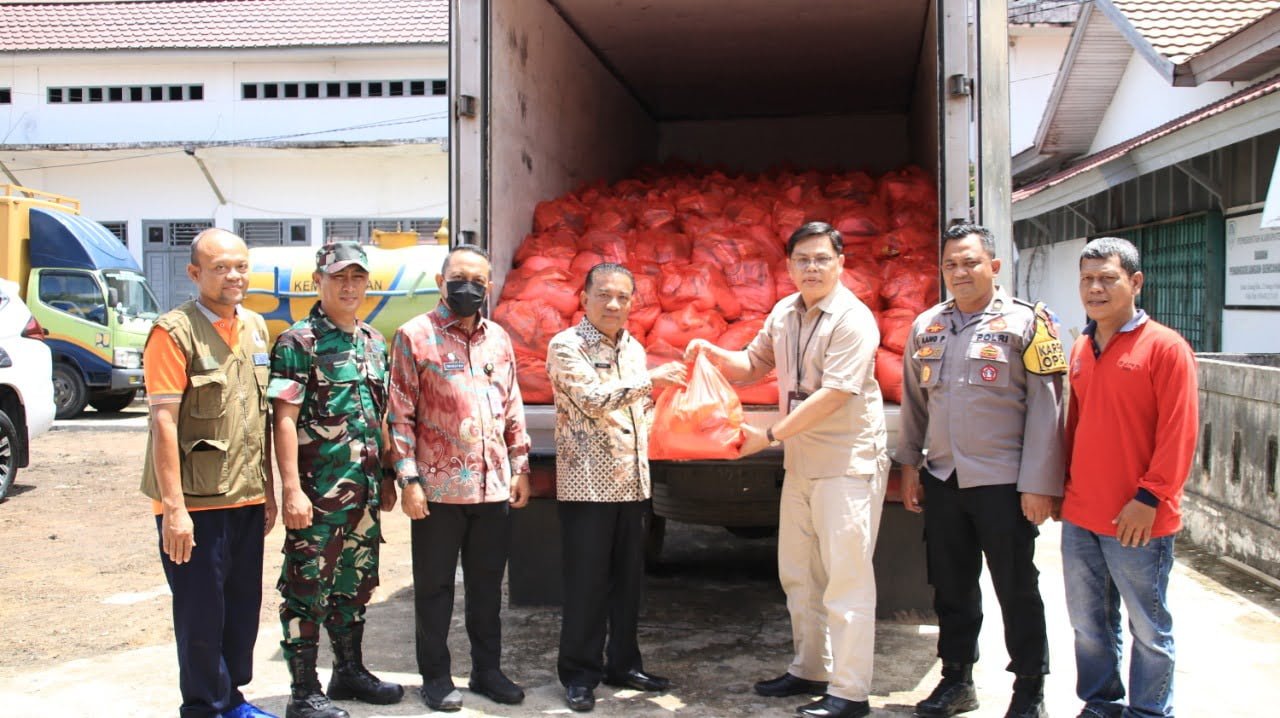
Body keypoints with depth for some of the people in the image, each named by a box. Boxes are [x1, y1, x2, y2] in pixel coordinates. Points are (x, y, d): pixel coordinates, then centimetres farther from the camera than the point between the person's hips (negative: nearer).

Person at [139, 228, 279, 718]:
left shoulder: (254, 327, 11)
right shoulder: (175, 331, -11)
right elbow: (164, 422, -15)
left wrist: (267, 489, 15)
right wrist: (174, 507, -19)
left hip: (247, 499, 7)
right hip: (195, 503, -7)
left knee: (244, 607, 15)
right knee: (201, 614, 3)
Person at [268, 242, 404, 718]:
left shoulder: (374, 342, 12)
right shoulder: (298, 342, -9)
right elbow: (284, 419, -13)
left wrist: (386, 479, 16)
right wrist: (292, 489, -18)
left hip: (365, 490, 7)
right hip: (318, 491, -7)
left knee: (355, 584, 18)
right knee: (307, 588, 1)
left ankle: (350, 670, 32)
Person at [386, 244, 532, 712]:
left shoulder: (499, 339, 12)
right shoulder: (414, 336, -4)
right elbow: (400, 415, -6)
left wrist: (520, 468, 11)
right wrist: (409, 480, -11)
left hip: (495, 487, 5)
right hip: (440, 488, -4)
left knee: (487, 584, 13)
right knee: (434, 585, 7)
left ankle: (487, 669, 26)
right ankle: (435, 677, 19)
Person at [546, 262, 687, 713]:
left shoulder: (634, 349, 13)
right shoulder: (566, 346, -8)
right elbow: (592, 398, -20)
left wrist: (641, 461, 13)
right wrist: (650, 379, -21)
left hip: (632, 484, 6)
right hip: (587, 485, -6)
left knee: (628, 579, 12)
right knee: (586, 583, 0)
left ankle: (624, 664, 25)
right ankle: (579, 675, 11)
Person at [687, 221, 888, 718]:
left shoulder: (852, 320, -15)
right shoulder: (784, 313, 8)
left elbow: (832, 395, -22)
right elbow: (753, 366, 20)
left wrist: (769, 436, -20)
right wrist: (714, 353, 0)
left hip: (848, 463, -8)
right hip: (800, 462, 8)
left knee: (846, 578, -5)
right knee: (798, 573, 16)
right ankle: (809, 670, 30)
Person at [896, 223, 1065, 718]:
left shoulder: (1024, 322, -6)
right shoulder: (926, 326, 9)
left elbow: (1046, 408, -9)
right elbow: (914, 402, 16)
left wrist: (1039, 485, -12)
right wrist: (910, 465, 12)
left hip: (1003, 484, -4)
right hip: (941, 480, 5)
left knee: (1017, 591, 6)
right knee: (951, 588, 14)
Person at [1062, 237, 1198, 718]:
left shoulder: (1165, 347, -10)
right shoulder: (1081, 349, 10)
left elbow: (1179, 433, -14)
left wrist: (1149, 497, -18)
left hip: (1137, 522, -6)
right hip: (1080, 516, 7)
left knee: (1149, 629, 7)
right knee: (1088, 624, 17)